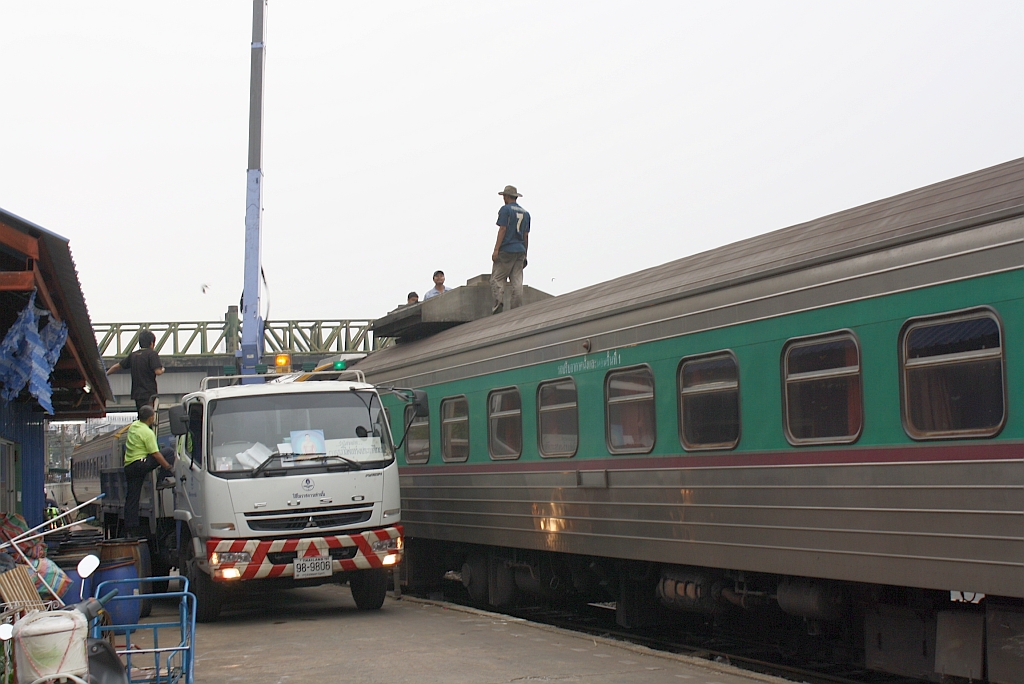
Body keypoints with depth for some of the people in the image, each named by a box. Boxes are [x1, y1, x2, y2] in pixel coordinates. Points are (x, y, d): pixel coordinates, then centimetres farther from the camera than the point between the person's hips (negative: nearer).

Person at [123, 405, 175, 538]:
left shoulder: (133, 426, 16)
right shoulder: (148, 433, -10)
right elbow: (155, 454, -12)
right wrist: (168, 467, -6)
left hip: (128, 466, 8)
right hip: (141, 463, -8)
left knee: (131, 499, 6)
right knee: (169, 452, -1)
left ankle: (130, 529, 3)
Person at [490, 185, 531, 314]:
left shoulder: (505, 209, -2)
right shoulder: (525, 213, 17)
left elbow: (502, 230, -10)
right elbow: (526, 235, 17)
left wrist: (496, 250, -12)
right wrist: (525, 255, 20)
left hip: (506, 250, -6)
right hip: (520, 250, 6)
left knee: (497, 278, -4)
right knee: (517, 282, 2)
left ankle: (499, 302, -22)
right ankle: (517, 309, -4)